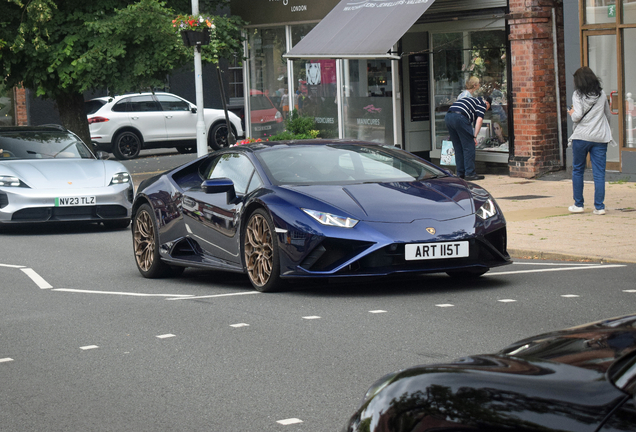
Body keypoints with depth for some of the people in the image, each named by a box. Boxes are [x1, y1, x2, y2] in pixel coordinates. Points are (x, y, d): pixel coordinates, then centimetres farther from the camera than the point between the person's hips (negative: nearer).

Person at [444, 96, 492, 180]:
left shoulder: (471, 100, 37)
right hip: (460, 117, -8)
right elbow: (479, 120, 0)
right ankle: (470, 173, 0)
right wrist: (474, 136, -1)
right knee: (469, 147, 1)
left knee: (458, 148, 16)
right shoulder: (482, 103, 14)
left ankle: (460, 173, 18)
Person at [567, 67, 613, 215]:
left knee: (577, 170, 12)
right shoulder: (602, 94, 5)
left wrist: (572, 113, 6)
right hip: (600, 137, 2)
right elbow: (608, 115, 13)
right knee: (599, 172, 2)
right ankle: (599, 206, 0)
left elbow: (577, 116, -15)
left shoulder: (578, 95, -6)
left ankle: (578, 204, 14)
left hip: (581, 136, -2)